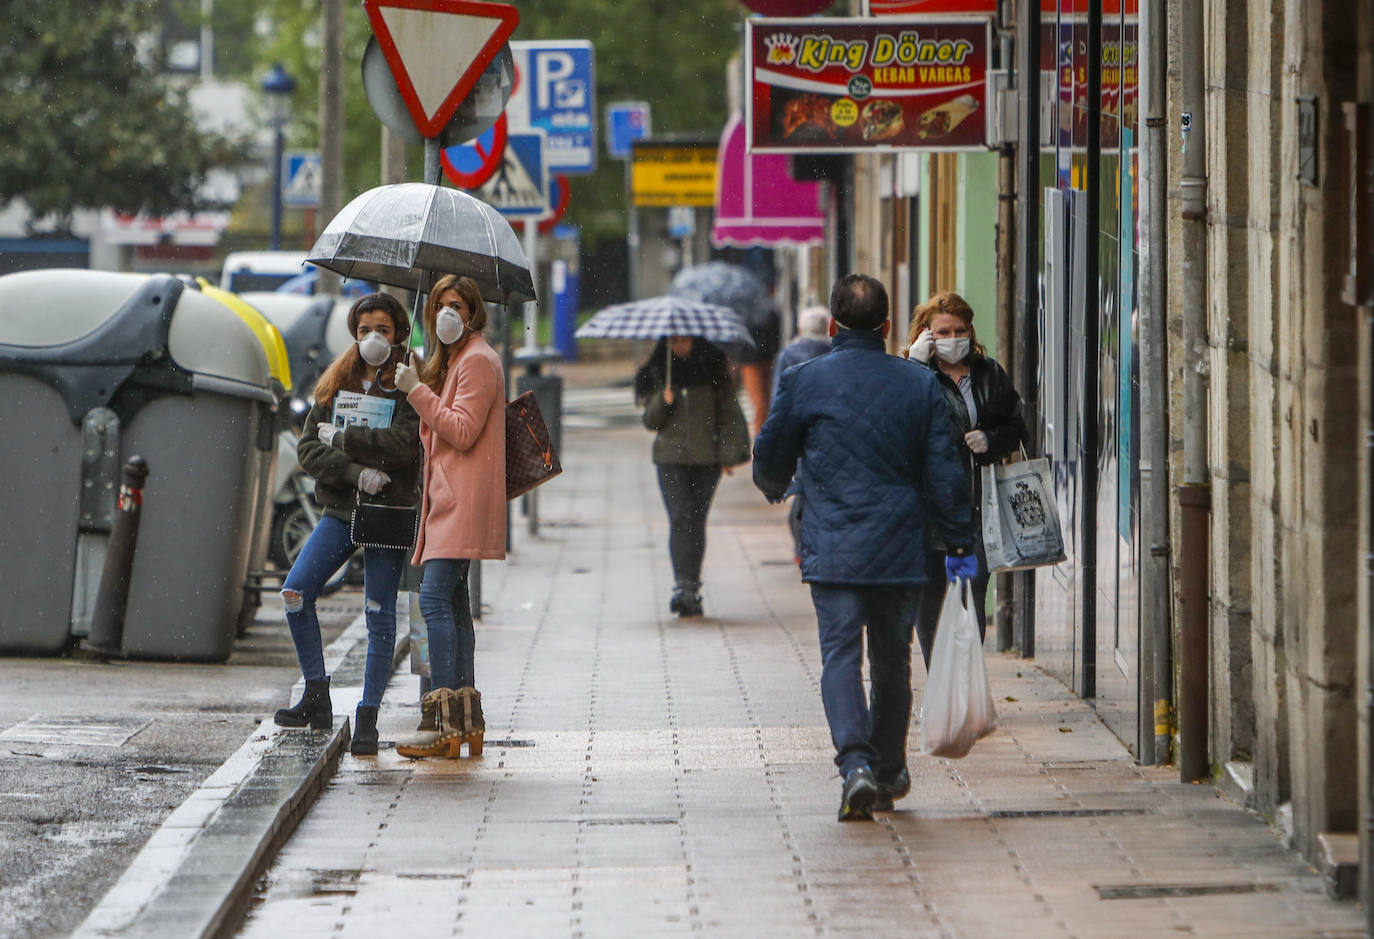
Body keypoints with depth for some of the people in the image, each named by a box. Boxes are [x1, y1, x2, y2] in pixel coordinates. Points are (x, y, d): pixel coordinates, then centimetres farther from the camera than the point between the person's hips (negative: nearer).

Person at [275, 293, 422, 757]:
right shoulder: (337, 383, 11)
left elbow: (401, 445, -18)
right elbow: (308, 448, 3)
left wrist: (341, 439, -13)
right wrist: (354, 471, -14)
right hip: (340, 510, 4)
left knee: (379, 615, -4)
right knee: (295, 592, -9)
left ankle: (367, 719, 2)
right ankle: (317, 698, 4)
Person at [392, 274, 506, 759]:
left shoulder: (478, 360, -8)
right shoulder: (454, 360, 23)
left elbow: (463, 432, -17)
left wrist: (418, 391, -17)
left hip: (463, 501, -11)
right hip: (449, 499, 11)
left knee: (435, 598, -16)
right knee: (452, 603, 8)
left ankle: (444, 722, -21)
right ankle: (467, 720, 8)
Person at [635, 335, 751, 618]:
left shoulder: (712, 370, 5)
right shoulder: (656, 373, 8)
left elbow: (729, 413, 7)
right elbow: (650, 420, 9)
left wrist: (730, 453, -1)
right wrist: (662, 401, -12)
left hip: (707, 457, 0)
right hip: (671, 456, 0)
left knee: (696, 520, 1)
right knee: (680, 519, -13)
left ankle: (690, 589, 9)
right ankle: (685, 585, -18)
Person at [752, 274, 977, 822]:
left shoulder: (802, 382, -3)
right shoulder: (920, 385, 2)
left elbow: (770, 461, 9)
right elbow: (944, 473, 2)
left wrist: (776, 488, 32)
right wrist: (959, 545, 9)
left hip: (832, 550, -2)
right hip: (900, 550, 2)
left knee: (840, 656, -5)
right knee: (892, 661, 15)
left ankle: (856, 763, -24)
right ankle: (889, 773, 24)